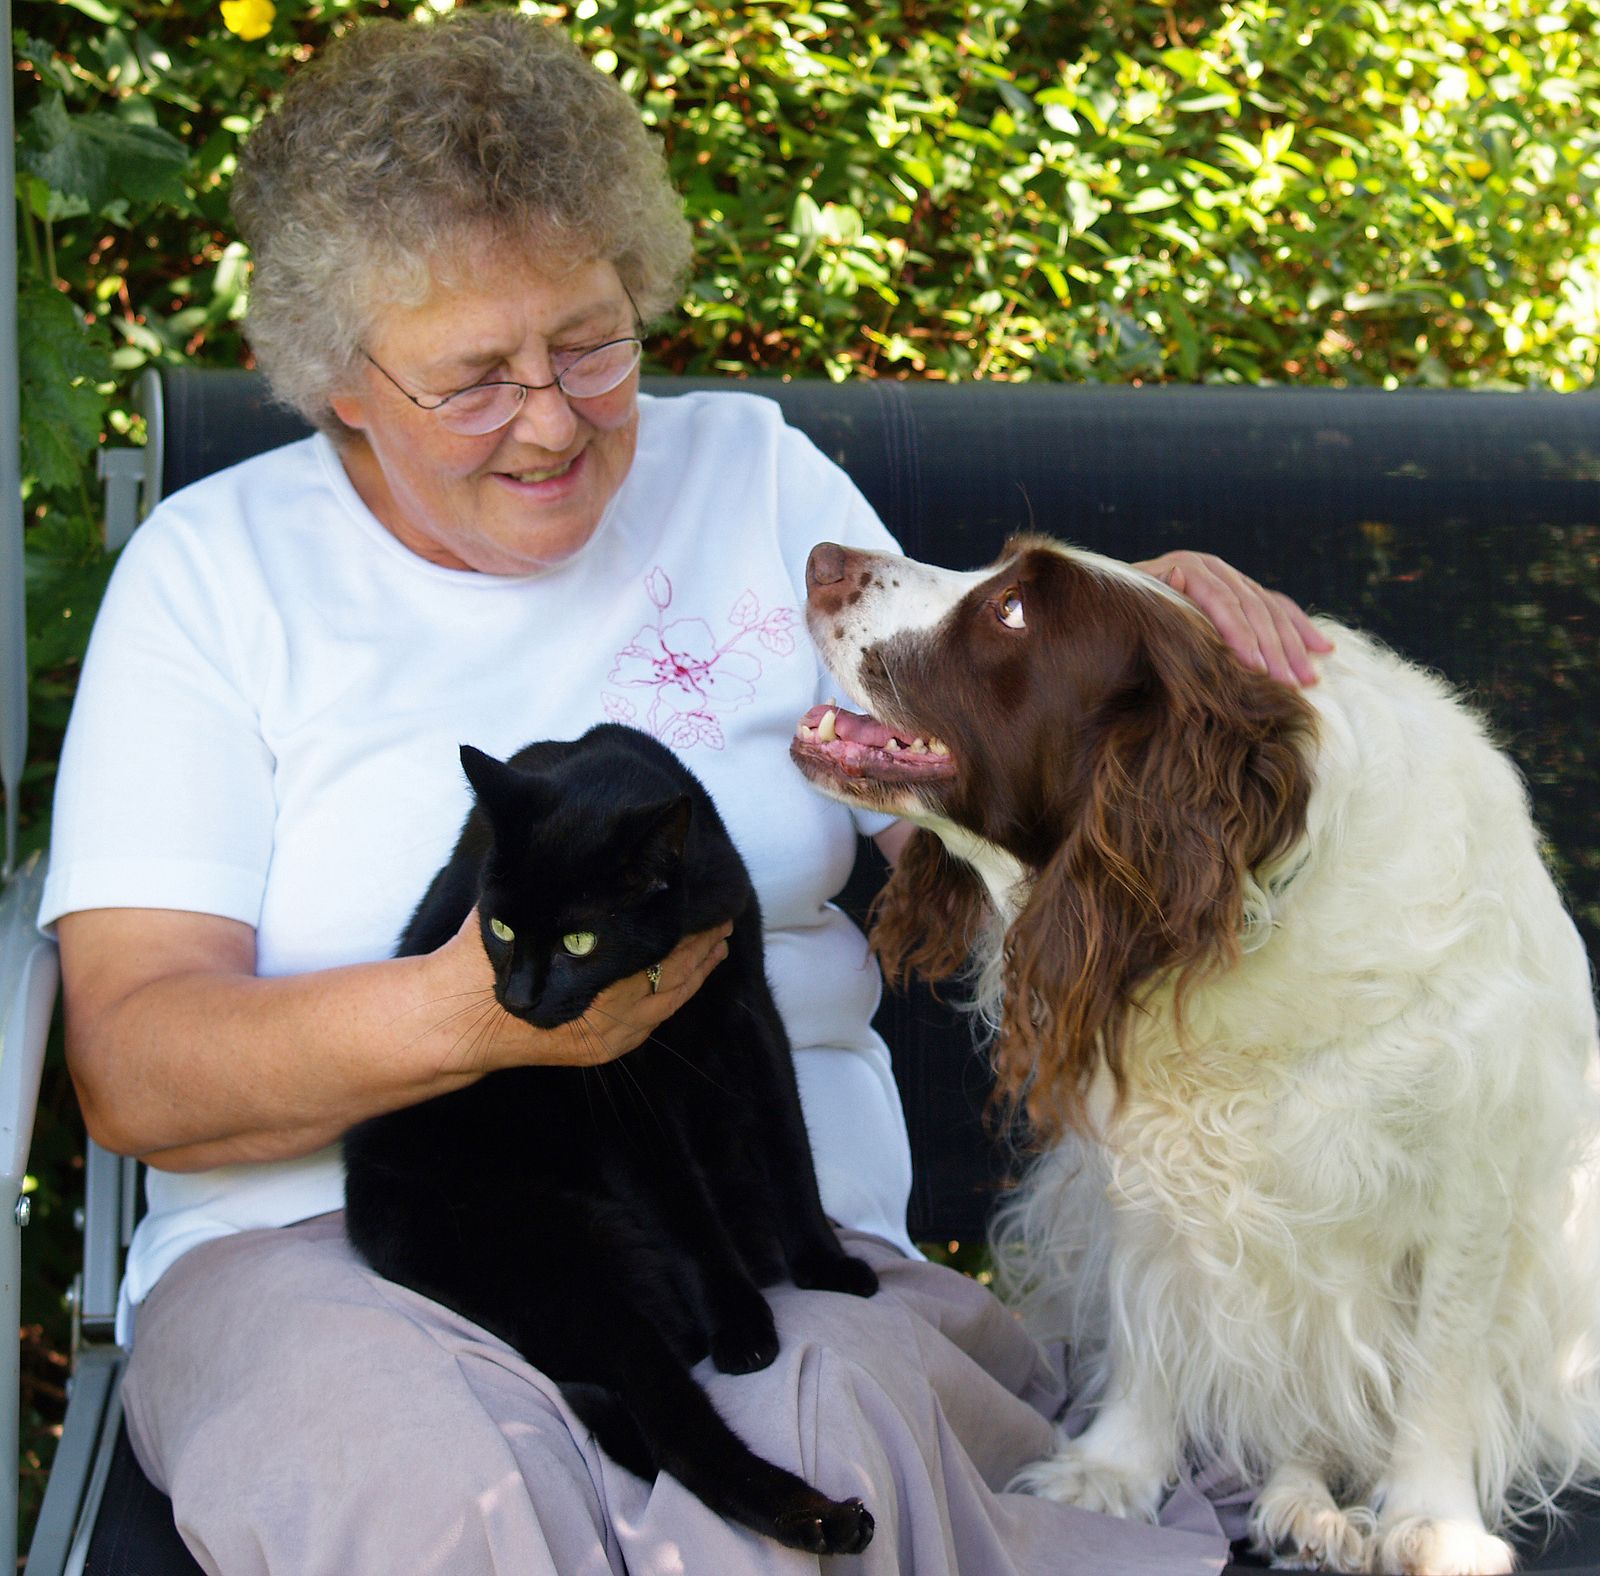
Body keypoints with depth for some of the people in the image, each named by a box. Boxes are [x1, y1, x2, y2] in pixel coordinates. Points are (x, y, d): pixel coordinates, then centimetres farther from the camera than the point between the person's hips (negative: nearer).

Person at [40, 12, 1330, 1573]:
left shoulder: (753, 479, 15)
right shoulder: (213, 569, 6)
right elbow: (129, 1067, -3)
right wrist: (459, 1013, -21)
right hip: (329, 1237, -2)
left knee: (833, 1443, -34)